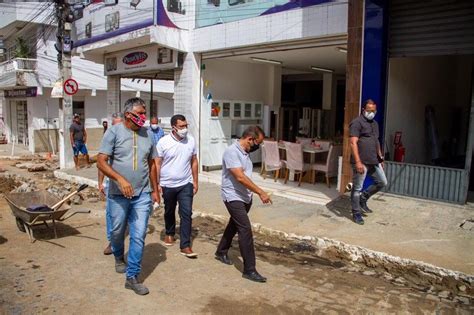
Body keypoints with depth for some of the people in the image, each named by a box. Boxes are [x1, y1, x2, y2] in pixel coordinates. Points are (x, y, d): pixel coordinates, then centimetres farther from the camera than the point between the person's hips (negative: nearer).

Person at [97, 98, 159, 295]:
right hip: (118, 195, -2)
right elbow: (101, 162, -12)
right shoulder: (114, 132, -7)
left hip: (142, 195, 2)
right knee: (117, 231, 17)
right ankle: (119, 257, 48)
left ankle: (132, 277, 13)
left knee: (139, 236, 0)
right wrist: (120, 179, -25)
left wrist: (155, 190, 13)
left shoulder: (147, 134, 5)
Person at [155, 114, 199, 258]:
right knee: (169, 212, 18)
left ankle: (185, 245, 0)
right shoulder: (163, 142, -11)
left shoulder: (191, 141, -3)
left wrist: (195, 181, 5)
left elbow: (194, 162, 6)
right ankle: (169, 233, 44)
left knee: (186, 214, -6)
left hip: (186, 184, 1)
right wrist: (156, 184, -8)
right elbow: (157, 164, -6)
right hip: (168, 185, -1)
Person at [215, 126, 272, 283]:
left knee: (234, 225, 21)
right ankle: (249, 270, -5)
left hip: (245, 197, 9)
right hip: (233, 197, -9)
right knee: (245, 230, -12)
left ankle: (221, 252, 42)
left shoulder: (245, 152, 7)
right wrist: (260, 192, -29)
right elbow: (240, 177, -29)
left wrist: (254, 193, 21)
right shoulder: (231, 151, -22)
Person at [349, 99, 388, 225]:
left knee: (382, 182, 13)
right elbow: (353, 143, -18)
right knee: (357, 188, 1)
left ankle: (363, 198, 27)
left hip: (374, 161, 8)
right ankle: (356, 213, 13)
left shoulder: (375, 123, 17)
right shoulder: (357, 123, -10)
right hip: (361, 162, -8)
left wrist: (380, 157, 21)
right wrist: (358, 162, -24)